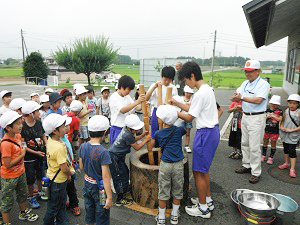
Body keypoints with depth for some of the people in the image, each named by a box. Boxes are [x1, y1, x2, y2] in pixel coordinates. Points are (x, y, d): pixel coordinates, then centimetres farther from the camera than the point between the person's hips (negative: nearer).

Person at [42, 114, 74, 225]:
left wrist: (67, 174, 9)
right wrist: (70, 173, -6)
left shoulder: (50, 141, -3)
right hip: (58, 182, -9)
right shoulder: (59, 147, -32)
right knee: (53, 208, 14)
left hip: (52, 177, 9)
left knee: (61, 204, 25)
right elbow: (64, 169, -28)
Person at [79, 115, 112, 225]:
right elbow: (105, 176, -27)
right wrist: (109, 197, -21)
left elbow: (81, 166, 4)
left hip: (87, 184, 6)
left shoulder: (83, 147, -8)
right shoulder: (103, 152, -27)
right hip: (99, 188, -6)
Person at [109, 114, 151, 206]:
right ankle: (119, 200, 10)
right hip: (114, 157, -9)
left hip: (117, 156, 9)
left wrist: (142, 135, 1)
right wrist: (146, 140, -10)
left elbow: (133, 139, 14)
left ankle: (124, 188, 43)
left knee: (125, 172, 21)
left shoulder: (126, 129, -1)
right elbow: (137, 147, -17)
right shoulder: (127, 135, -27)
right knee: (121, 176, -1)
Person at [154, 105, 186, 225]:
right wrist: (178, 113, 23)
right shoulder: (179, 130, -3)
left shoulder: (158, 134, -2)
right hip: (178, 164, 0)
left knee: (163, 191, 11)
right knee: (177, 190, 15)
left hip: (165, 165, 0)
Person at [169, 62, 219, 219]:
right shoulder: (207, 89, 10)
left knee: (198, 172, 3)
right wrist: (177, 103, 14)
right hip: (212, 131, 10)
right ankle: (208, 200, 37)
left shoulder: (200, 93, -20)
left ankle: (203, 209, 18)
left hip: (205, 134, -10)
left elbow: (189, 117, -14)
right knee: (203, 169, 22)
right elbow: (193, 109, 16)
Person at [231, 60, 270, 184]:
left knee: (254, 147, -4)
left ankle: (256, 172, 7)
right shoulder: (245, 83, 12)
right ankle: (246, 165, 30)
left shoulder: (263, 84, -11)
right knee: (245, 143, 15)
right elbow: (238, 96, 5)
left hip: (257, 118, -7)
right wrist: (236, 98, -18)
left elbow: (258, 100, -23)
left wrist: (242, 98, -20)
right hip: (245, 116, 8)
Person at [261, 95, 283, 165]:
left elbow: (280, 119, -16)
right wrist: (267, 116, -13)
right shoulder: (266, 110, 1)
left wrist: (272, 116, -21)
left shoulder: (279, 111, -5)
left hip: (274, 131, -2)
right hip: (266, 129, 2)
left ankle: (271, 158, 19)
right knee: (265, 143, 13)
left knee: (273, 144, 7)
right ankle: (263, 155, 26)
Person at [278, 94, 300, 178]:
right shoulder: (286, 111, 4)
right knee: (286, 149, 18)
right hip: (285, 135, 5)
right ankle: (286, 163, 36)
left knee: (292, 150, -7)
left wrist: (291, 130, -18)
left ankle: (292, 169, 1)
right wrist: (281, 127, -5)